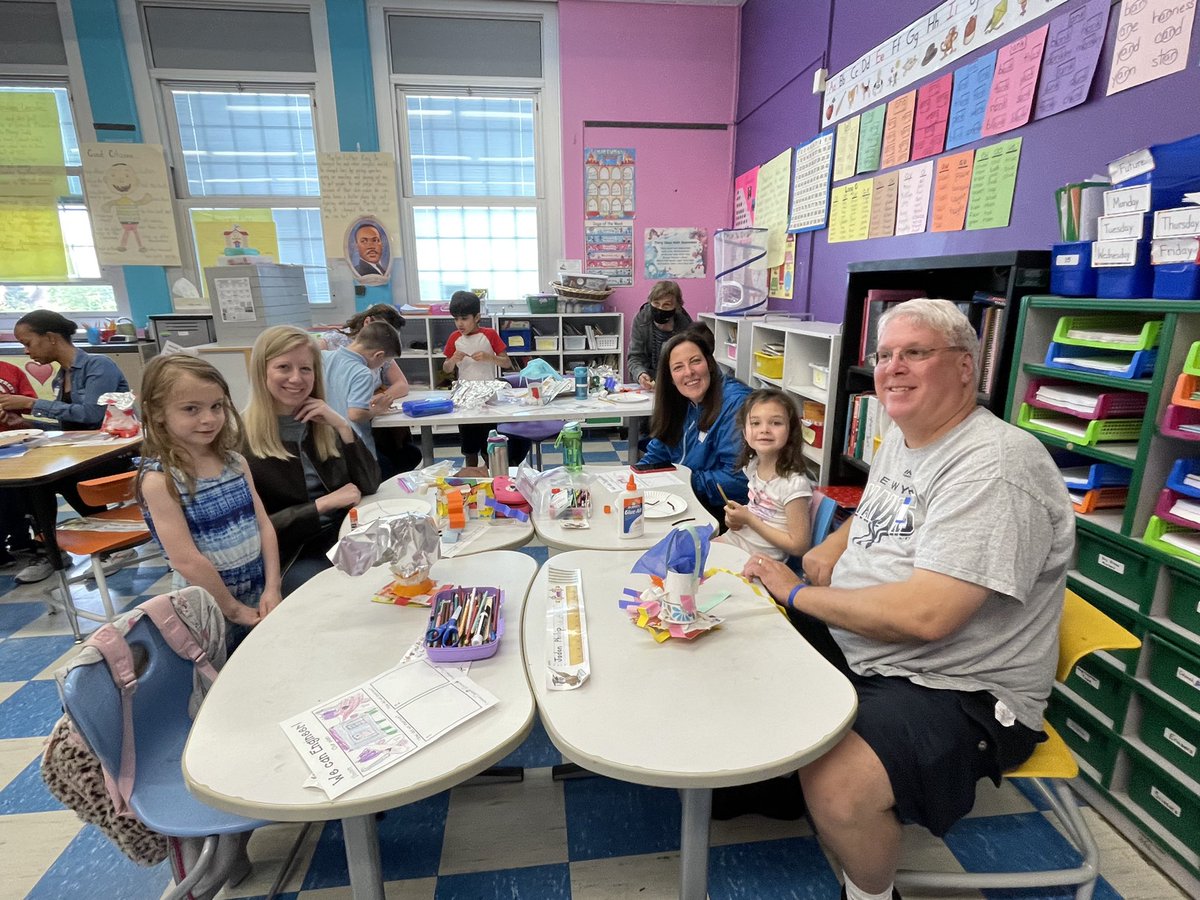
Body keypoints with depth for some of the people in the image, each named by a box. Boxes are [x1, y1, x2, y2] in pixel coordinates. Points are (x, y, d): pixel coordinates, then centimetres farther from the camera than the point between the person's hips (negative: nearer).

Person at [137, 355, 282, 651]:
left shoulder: (235, 462, 0)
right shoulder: (159, 479, -16)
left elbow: (264, 526, 1)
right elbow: (186, 560, -18)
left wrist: (272, 589, -7)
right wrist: (234, 609, -13)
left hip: (259, 597, 5)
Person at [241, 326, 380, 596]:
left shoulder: (320, 424, 8)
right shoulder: (240, 439, -9)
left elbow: (369, 485, 1)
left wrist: (342, 427, -8)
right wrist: (325, 503, -15)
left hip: (345, 537, 5)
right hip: (290, 560, -5)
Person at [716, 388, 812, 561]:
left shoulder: (793, 484, -23)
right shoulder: (752, 465, -1)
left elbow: (798, 546, -19)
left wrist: (749, 519, -19)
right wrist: (736, 516, -4)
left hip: (762, 559, -6)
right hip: (734, 538, 6)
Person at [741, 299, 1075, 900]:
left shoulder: (995, 466, -24)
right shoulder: (900, 438, 6)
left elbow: (925, 615, -32)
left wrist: (798, 593, -20)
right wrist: (828, 551, 2)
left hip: (960, 691, -8)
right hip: (851, 641, 9)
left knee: (838, 785, -29)